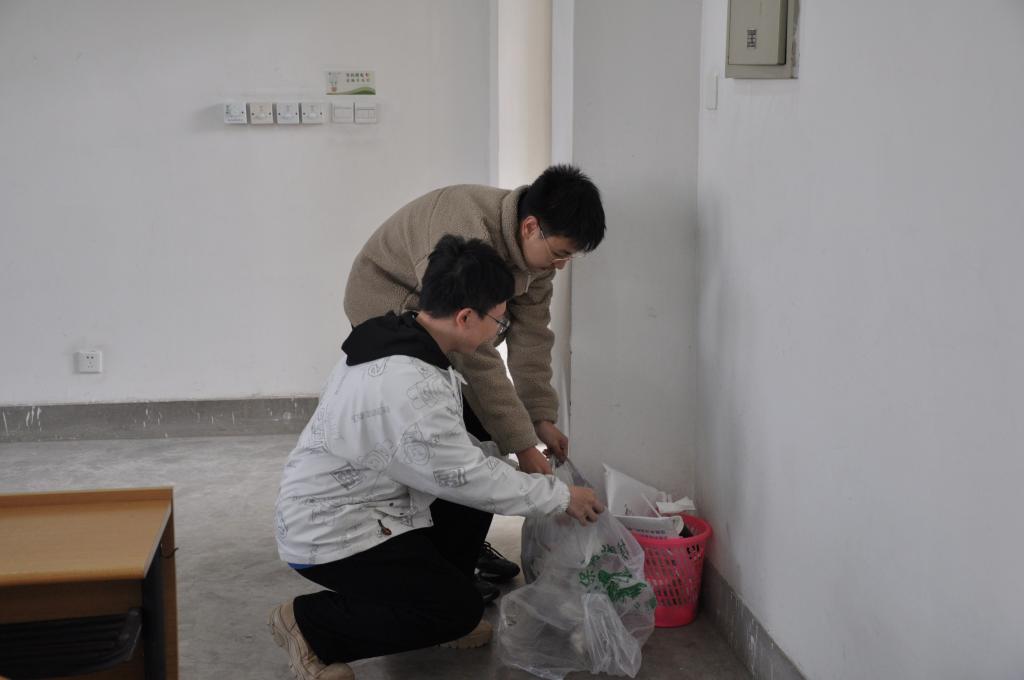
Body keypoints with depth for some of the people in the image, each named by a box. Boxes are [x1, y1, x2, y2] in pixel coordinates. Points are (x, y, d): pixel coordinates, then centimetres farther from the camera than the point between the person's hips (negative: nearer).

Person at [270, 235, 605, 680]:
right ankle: (309, 624, 0)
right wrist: (560, 496, -11)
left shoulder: (399, 342, 1)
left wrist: (518, 464, 9)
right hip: (329, 534, -10)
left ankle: (439, 615, 18)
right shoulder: (410, 387, -31)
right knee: (460, 610, -9)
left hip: (362, 502, 10)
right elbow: (466, 477, -22)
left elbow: (450, 446, 14)